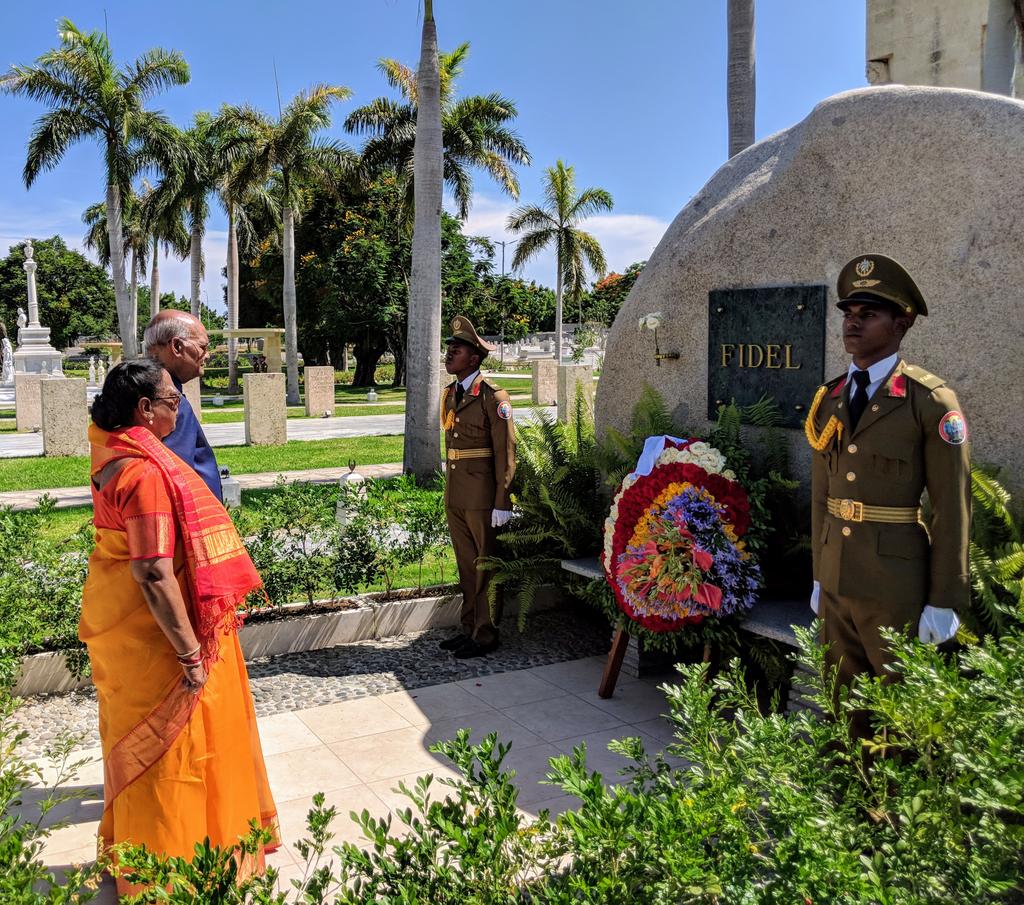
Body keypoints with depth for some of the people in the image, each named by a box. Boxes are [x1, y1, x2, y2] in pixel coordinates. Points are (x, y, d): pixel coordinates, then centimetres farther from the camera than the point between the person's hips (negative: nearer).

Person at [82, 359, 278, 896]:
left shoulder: (113, 454, 1)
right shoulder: (147, 474, -27)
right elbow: (154, 575, -29)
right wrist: (191, 653, -25)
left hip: (121, 623, 10)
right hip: (154, 633, -10)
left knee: (139, 744, 25)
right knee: (167, 750, 6)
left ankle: (130, 849, 44)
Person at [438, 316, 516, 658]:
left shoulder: (492, 397, -12)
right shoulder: (449, 394, 13)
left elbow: (505, 453, -13)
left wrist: (502, 503, -16)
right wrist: (449, 491, 18)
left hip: (481, 498, -7)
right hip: (454, 497, 8)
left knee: (485, 566, 4)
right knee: (465, 566, 16)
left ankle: (485, 635, 14)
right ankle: (469, 628, 28)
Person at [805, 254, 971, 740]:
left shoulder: (931, 401, -10)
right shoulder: (830, 400, 7)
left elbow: (953, 507, -11)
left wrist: (945, 601, -11)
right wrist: (820, 575, 14)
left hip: (895, 585, -6)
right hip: (837, 577, 6)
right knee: (844, 700, 17)